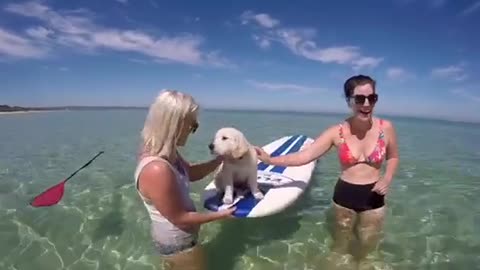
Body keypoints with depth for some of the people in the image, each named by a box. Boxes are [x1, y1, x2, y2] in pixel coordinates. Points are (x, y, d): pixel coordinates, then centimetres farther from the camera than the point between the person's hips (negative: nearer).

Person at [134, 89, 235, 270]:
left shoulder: (168, 154, -10)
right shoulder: (157, 170, -38)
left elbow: (191, 173, 6)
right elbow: (180, 218, -28)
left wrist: (221, 158, -4)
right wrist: (221, 215, -15)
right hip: (177, 244, -7)